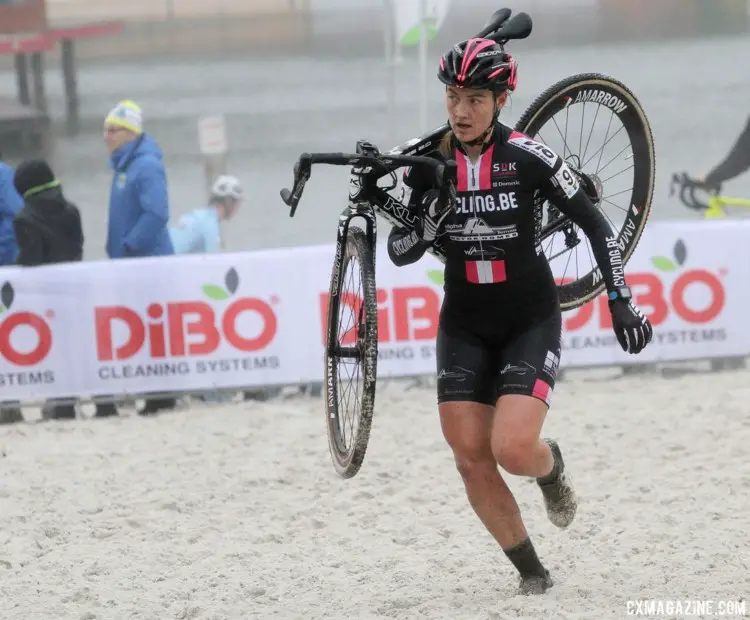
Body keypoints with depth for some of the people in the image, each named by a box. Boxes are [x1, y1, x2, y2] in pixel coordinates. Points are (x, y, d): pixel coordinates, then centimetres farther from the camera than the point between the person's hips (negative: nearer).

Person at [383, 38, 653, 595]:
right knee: (472, 460, -5)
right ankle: (532, 572, 14)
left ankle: (551, 467, 18)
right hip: (464, 327, 3)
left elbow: (594, 223, -4)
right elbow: (399, 253, -1)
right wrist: (430, 223, -22)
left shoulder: (528, 157, -13)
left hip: (531, 323, -3)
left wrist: (621, 299, -9)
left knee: (513, 449, -20)